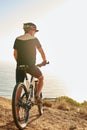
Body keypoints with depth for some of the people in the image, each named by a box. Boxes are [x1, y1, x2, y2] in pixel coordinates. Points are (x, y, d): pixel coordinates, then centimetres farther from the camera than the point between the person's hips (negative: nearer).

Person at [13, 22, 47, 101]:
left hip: (20, 66, 3)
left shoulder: (18, 39, 9)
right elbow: (41, 51, 6)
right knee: (41, 78, 21)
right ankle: (37, 95, 8)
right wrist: (44, 61, 22)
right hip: (30, 65, -3)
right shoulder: (34, 39, 0)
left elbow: (15, 54, 7)